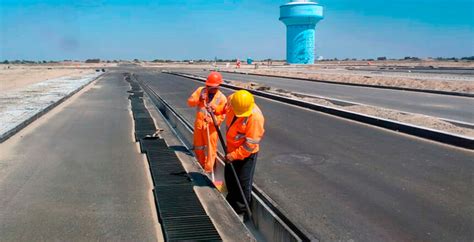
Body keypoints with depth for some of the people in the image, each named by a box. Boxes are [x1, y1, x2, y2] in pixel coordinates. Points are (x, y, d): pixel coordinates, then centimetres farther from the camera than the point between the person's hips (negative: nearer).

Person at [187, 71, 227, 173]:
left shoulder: (222, 98, -11)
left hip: (211, 126, -4)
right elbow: (190, 101, -6)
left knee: (211, 149, 2)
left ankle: (208, 170, 15)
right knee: (198, 147, 19)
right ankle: (202, 164, 40)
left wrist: (213, 120, -27)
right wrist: (198, 99, -25)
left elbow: (223, 115, -11)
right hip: (199, 124, 4)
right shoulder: (200, 90, -3)